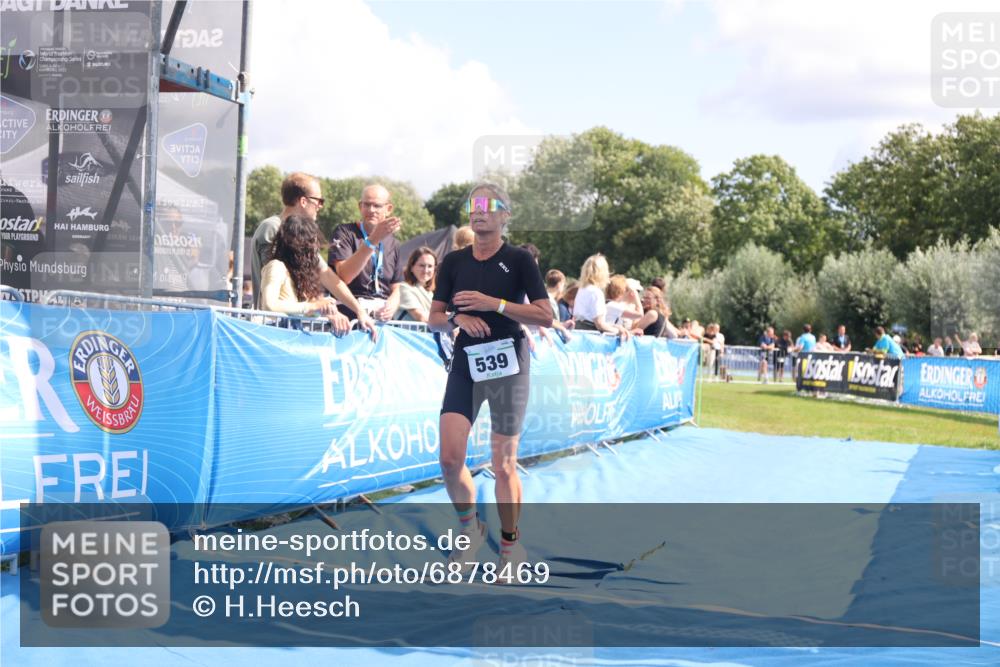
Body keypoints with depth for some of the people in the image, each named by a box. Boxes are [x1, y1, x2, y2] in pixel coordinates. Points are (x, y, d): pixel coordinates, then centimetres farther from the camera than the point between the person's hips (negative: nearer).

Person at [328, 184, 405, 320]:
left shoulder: (393, 243, 17)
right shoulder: (344, 232, 0)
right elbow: (344, 276, -17)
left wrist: (391, 307, -8)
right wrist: (373, 240, -26)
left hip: (382, 314, 3)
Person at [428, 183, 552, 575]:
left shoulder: (518, 260, -1)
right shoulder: (454, 262, 10)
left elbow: (546, 316, -7)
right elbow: (434, 318, 12)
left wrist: (494, 304, -15)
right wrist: (457, 319, -10)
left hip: (507, 363, -3)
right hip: (465, 363, 3)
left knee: (503, 464, -1)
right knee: (450, 457, -9)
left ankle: (511, 546, 15)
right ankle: (470, 528, 16)